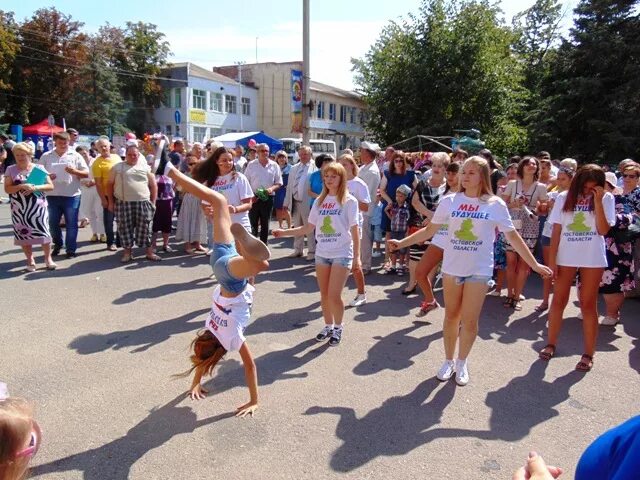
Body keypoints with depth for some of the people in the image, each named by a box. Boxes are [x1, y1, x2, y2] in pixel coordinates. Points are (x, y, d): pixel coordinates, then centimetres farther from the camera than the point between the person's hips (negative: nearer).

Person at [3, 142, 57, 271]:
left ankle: (48, 258, 12)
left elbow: (50, 186, -1)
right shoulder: (11, 170, 3)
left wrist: (35, 187, -16)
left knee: (43, 232, -3)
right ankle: (30, 261, 17)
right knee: (23, 234, 6)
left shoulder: (39, 169, 1)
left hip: (38, 207, -1)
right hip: (19, 209, 1)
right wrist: (21, 186, -19)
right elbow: (7, 189, -3)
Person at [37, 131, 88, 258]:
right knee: (53, 223, 11)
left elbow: (86, 174, 0)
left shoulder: (75, 156, 2)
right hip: (52, 195, 2)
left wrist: (75, 171, -19)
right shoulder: (46, 156, 7)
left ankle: (71, 249, 11)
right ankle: (57, 244, 31)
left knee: (71, 224, 2)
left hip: (71, 196, -2)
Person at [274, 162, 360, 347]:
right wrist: (284, 232, -2)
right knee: (324, 294, 10)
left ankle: (338, 328, 14)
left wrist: (357, 256, -9)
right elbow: (309, 227, 8)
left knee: (334, 295, -8)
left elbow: (354, 230, -7)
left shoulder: (349, 201, -6)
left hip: (342, 254, -4)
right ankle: (328, 326, 29)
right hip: (322, 253, 5)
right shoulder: (319, 201, 7)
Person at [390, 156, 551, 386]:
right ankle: (448, 360, 29)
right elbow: (429, 230, 4)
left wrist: (534, 264, -1)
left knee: (469, 320, 1)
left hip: (479, 270, -1)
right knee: (451, 316, 12)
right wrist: (402, 242, -2)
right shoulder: (449, 201, -1)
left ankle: (461, 363, 23)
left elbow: (513, 236, -1)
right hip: (452, 267, 2)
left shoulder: (495, 204, -5)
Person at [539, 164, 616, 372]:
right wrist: (551, 259, -5)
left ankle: (588, 354, 11)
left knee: (588, 305, 4)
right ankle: (550, 344, 21)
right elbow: (556, 231, 0)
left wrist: (597, 201, -17)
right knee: (559, 301, 8)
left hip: (593, 259, -1)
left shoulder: (606, 198, -2)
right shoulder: (564, 197, 1)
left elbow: (603, 230, -12)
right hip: (565, 257, 1)